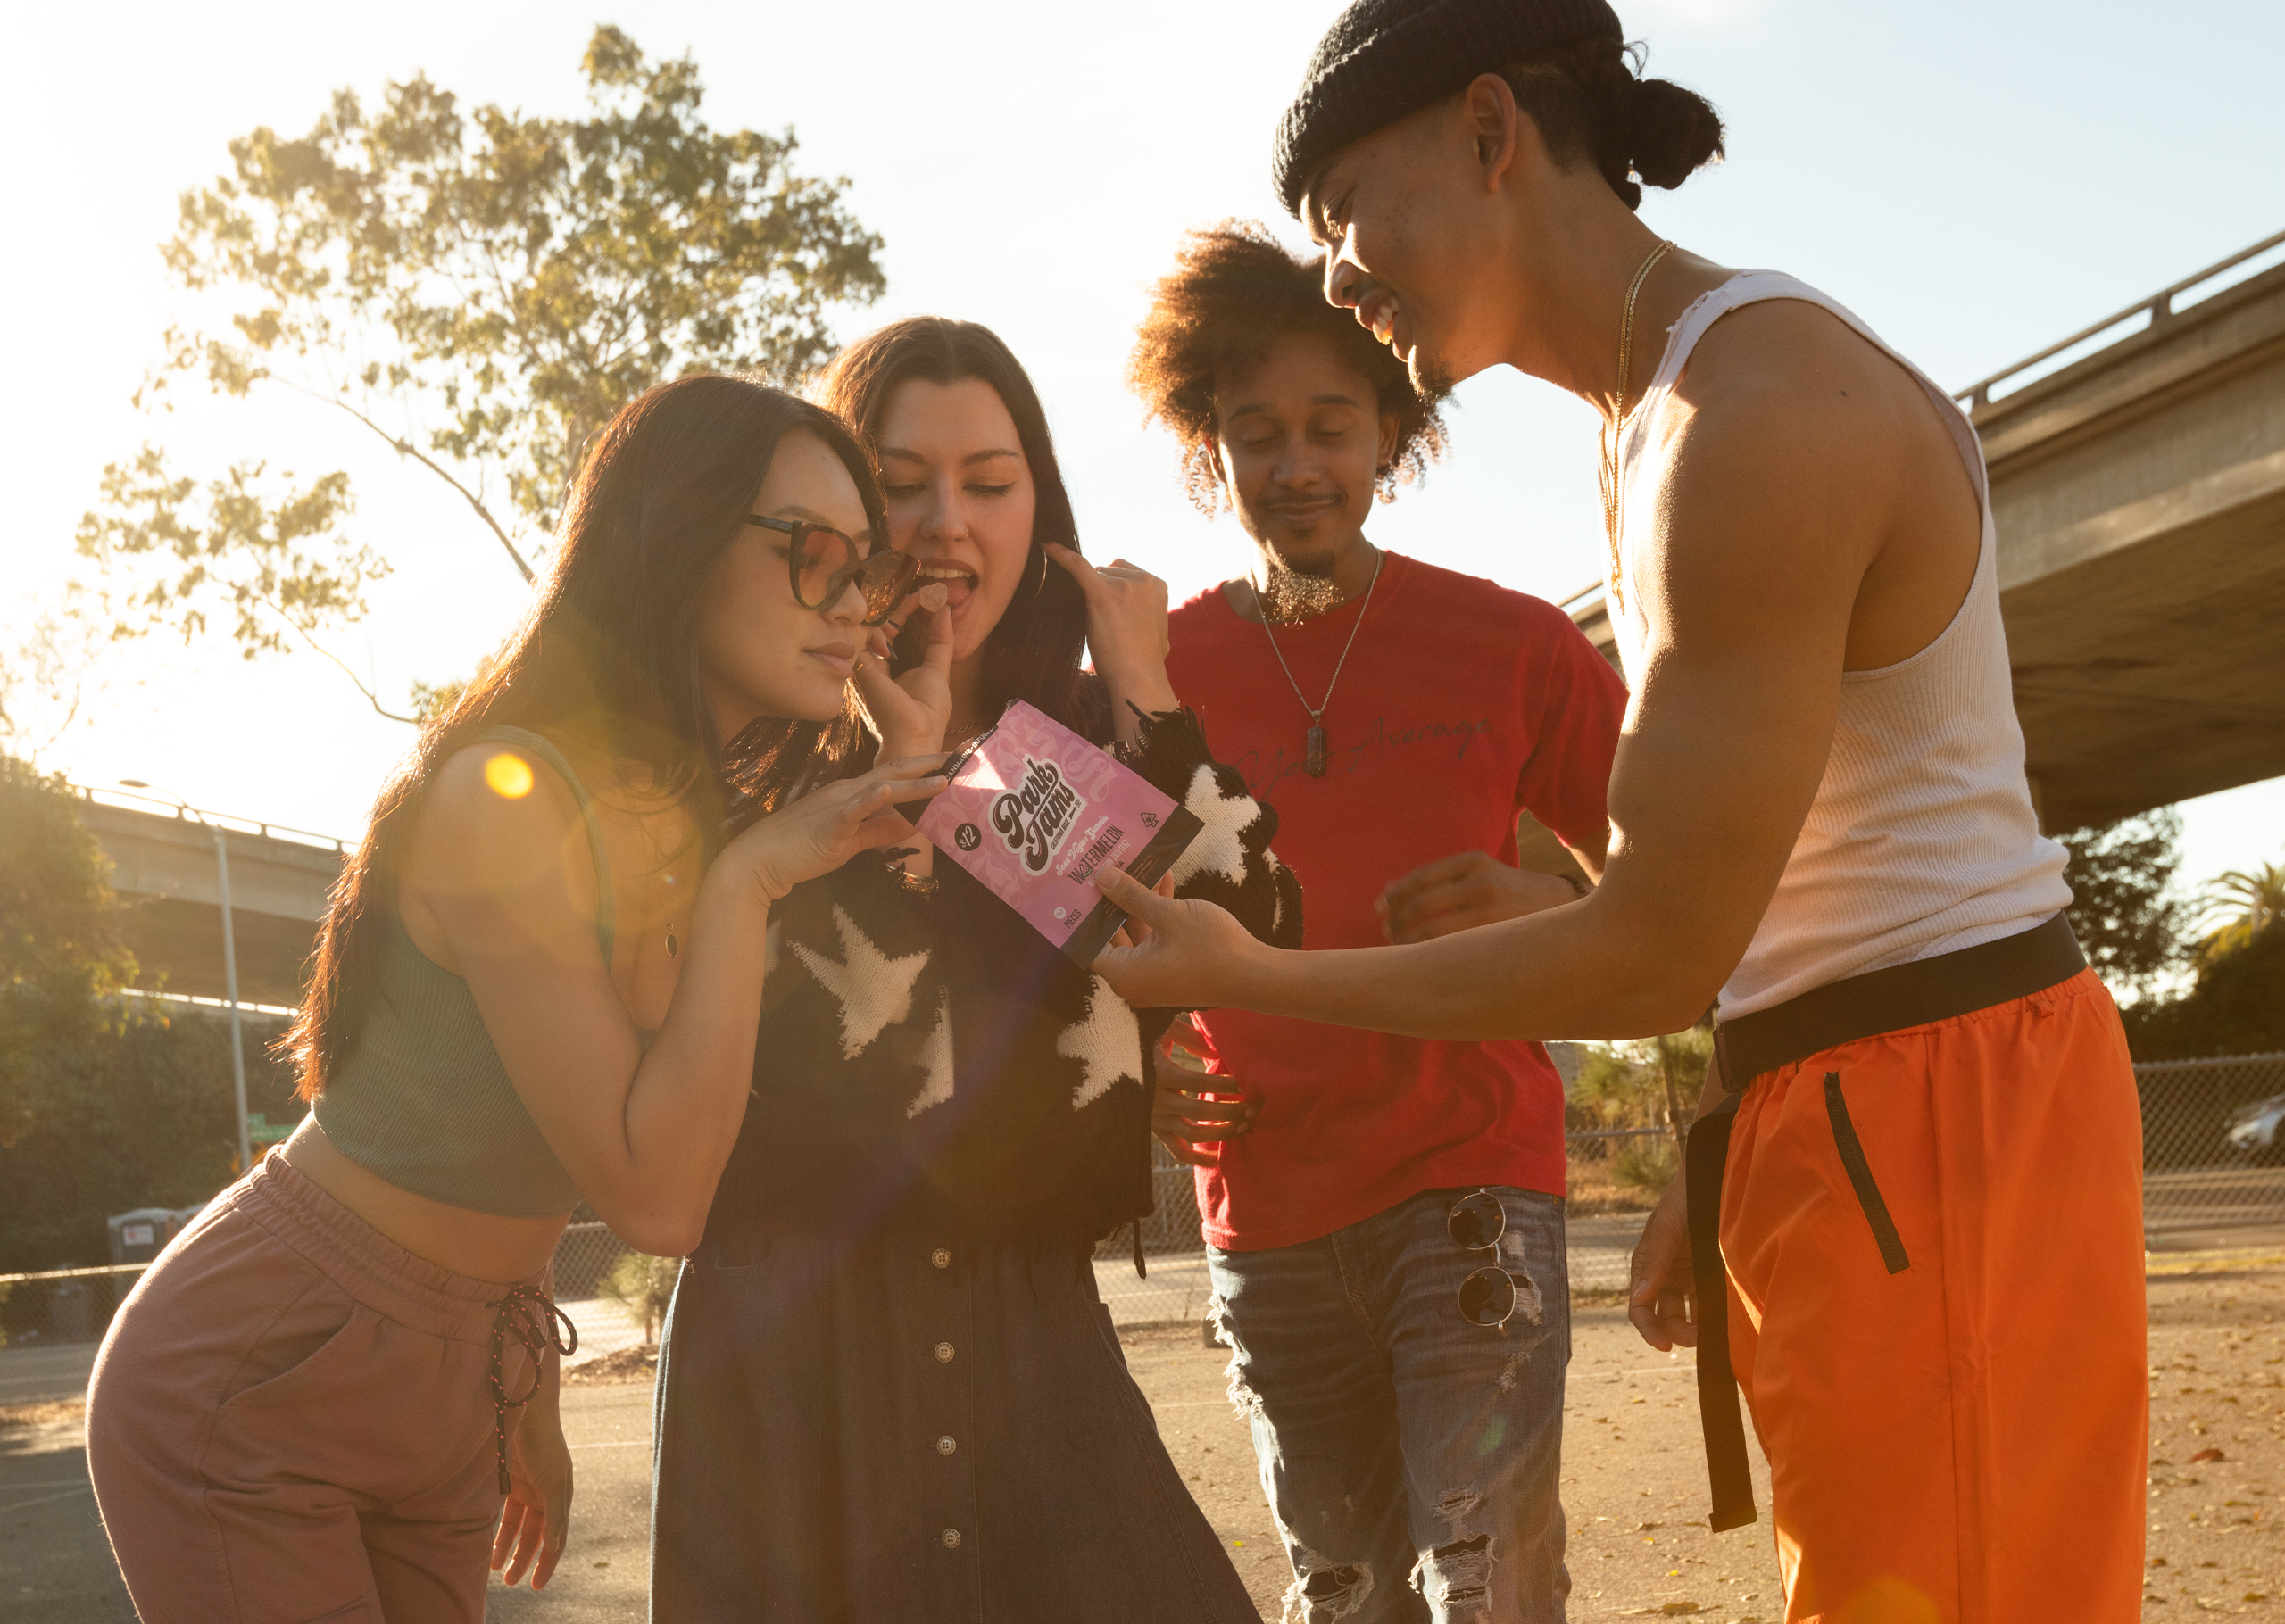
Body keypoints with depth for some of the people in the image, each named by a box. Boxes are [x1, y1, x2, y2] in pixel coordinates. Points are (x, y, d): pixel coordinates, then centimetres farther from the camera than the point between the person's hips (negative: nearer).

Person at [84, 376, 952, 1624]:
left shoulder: (696, 822, 4)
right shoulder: (503, 799, -23)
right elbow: (655, 1198, -26)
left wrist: (526, 1402, 13)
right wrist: (747, 881, -23)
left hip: (449, 1407, 8)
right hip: (251, 1383, -8)